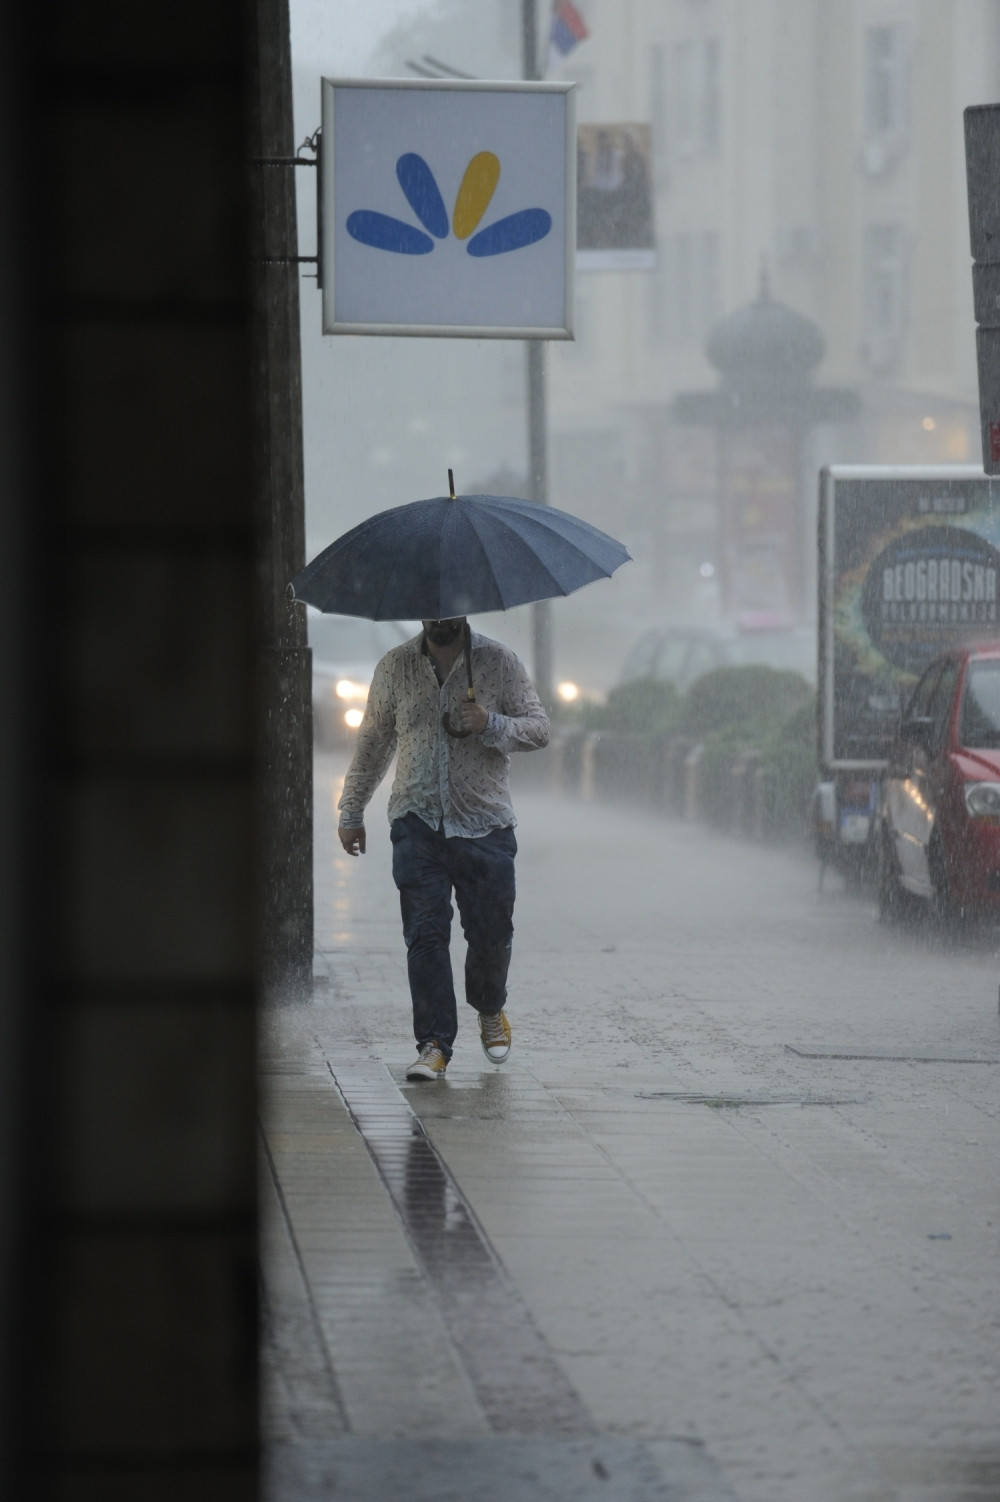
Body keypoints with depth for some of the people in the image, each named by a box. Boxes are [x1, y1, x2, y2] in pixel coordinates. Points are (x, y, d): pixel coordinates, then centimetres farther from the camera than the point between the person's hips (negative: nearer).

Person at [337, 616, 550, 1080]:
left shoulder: (500, 663, 3)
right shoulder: (395, 667, 8)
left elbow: (538, 728, 2)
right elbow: (372, 741, 15)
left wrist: (491, 726, -18)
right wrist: (351, 812, 17)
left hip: (484, 823, -1)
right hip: (417, 822, 1)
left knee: (490, 933, 2)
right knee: (424, 934, -7)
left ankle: (490, 1012, 32)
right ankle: (434, 1044, -6)